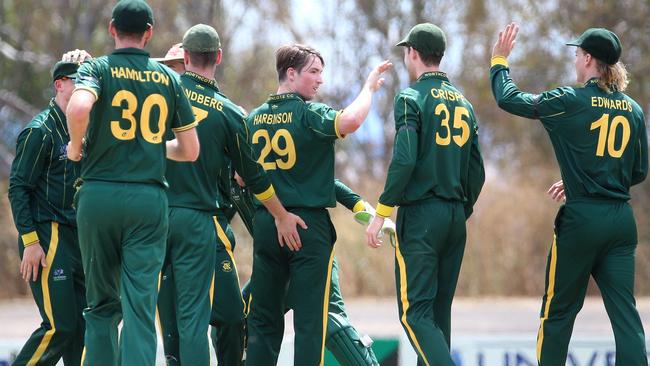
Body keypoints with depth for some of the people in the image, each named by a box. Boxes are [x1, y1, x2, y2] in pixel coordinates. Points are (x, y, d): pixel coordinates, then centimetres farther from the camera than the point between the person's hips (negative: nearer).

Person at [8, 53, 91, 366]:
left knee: (83, 325, 5)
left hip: (80, 235, 8)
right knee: (59, 326, -13)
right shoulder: (40, 131, -7)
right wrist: (30, 241, -16)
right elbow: (17, 188, -10)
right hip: (48, 239, -8)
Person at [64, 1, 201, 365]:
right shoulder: (168, 78, 9)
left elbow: (78, 107, -22)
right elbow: (190, 151, 11)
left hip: (99, 194, 0)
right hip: (150, 198, 1)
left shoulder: (97, 68, 1)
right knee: (141, 307, -3)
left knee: (102, 305, 12)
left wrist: (76, 145, -2)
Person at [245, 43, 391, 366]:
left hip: (265, 222, 5)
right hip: (309, 224, -5)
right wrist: (370, 87, -14)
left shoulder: (254, 118, 8)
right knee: (310, 319, -2)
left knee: (264, 316, 10)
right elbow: (349, 121, -29)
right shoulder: (308, 114, -11)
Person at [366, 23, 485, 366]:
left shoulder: (411, 97, -6)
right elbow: (476, 171, 13)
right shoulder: (464, 103, 14)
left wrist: (381, 214, -12)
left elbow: (403, 161, -17)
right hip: (456, 216, 7)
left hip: (421, 214, -7)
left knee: (415, 312, -8)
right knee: (439, 311, 12)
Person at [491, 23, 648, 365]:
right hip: (622, 220, 4)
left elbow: (508, 98, 1)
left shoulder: (570, 102, -8)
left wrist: (499, 61, 19)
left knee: (559, 310, 9)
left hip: (581, 220, -4)